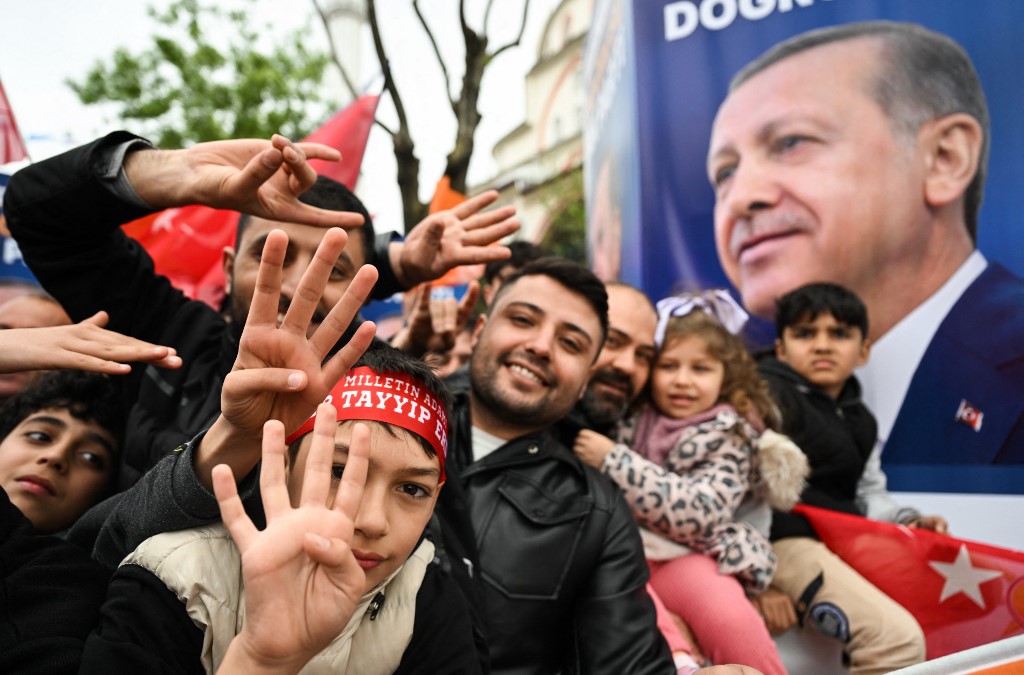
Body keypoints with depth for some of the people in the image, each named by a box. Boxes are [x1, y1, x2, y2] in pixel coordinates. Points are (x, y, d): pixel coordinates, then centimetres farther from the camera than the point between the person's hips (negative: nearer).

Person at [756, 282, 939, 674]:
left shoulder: (861, 420, 19)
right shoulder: (767, 396, -9)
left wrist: (906, 521, 5)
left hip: (846, 543, 10)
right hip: (786, 542, -10)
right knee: (898, 637, -23)